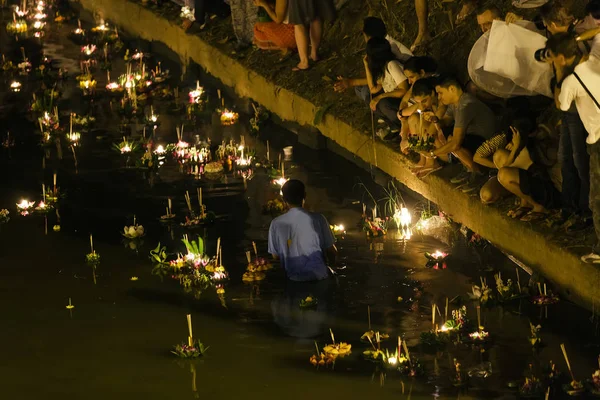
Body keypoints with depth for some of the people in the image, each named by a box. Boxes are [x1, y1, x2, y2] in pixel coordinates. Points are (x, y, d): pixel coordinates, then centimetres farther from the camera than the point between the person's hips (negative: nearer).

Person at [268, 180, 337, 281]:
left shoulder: (276, 224, -4)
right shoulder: (318, 219, -7)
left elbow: (275, 255, 4)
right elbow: (331, 251, 0)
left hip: (293, 278, 2)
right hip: (319, 276, -2)